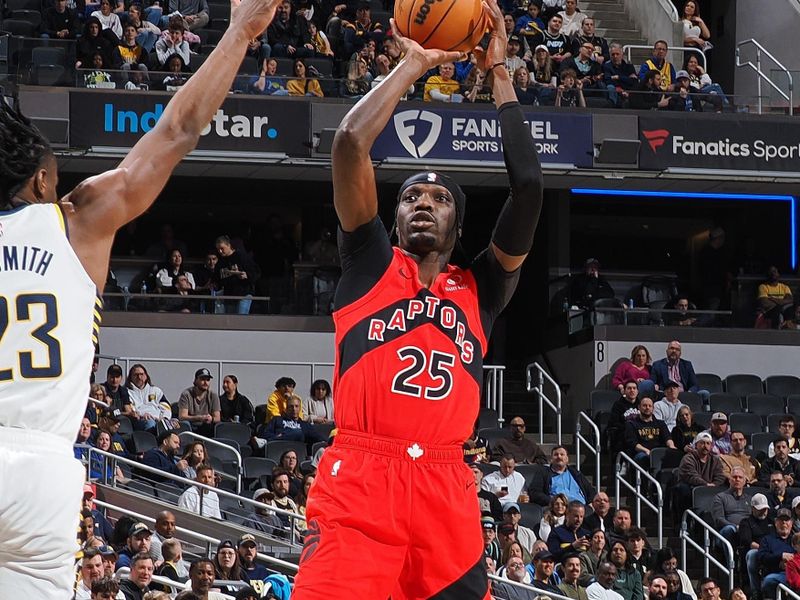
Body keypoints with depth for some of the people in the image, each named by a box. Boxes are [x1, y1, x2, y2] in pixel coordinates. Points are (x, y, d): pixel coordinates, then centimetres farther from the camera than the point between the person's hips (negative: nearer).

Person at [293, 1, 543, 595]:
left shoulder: (481, 289, 20)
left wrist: (498, 73, 16)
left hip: (446, 492, 3)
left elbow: (529, 187, 11)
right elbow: (351, 142, 3)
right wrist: (413, 65, 13)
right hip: (358, 481, -3)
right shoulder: (370, 263, 14)